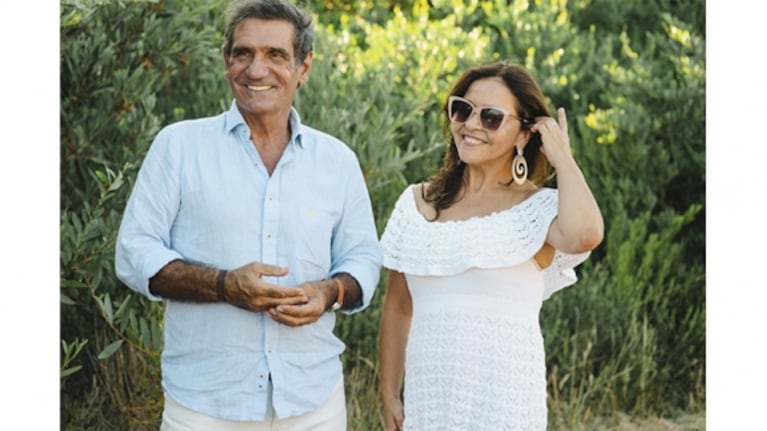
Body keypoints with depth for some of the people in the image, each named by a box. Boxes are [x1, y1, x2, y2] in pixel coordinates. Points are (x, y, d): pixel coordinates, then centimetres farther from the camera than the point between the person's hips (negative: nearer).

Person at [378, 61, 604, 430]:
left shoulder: (537, 209, -4)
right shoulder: (417, 203, 8)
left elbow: (585, 234, -27)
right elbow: (398, 308, 13)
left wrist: (562, 158, -12)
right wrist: (389, 397, 10)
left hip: (504, 401, -4)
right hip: (427, 398, 4)